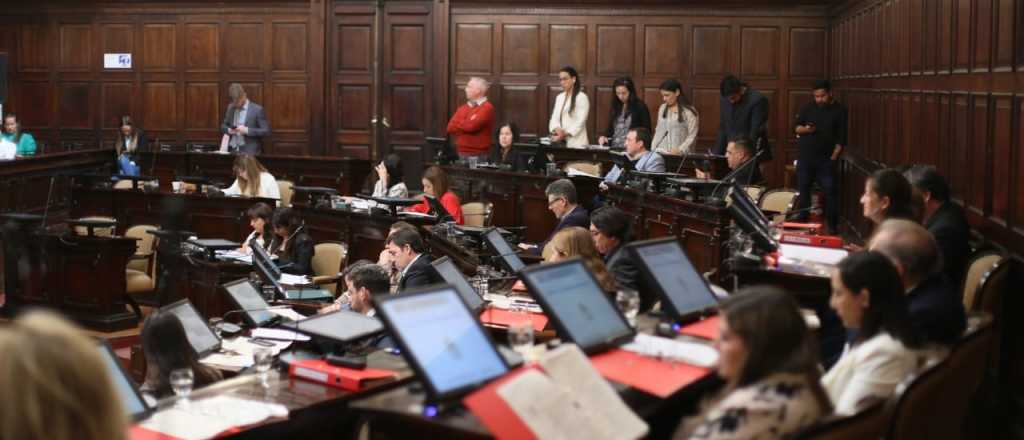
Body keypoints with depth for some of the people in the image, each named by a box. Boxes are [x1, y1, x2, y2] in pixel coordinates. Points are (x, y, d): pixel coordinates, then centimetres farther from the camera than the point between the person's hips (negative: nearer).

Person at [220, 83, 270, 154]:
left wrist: (247, 130, -17)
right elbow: (223, 126, 21)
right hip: (232, 150, 4)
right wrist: (228, 130, -2)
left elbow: (266, 131, -7)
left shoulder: (257, 109, -4)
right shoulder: (230, 108, 12)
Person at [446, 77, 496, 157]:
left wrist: (458, 123, 1)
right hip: (461, 154, 7)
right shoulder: (463, 108, 13)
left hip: (479, 155, -7)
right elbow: (450, 127, 6)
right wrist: (466, 124, -8)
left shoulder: (487, 108, -10)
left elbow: (471, 126, -20)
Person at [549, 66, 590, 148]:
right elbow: (554, 118, 9)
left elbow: (580, 122, -12)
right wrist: (557, 129, -13)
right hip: (560, 142, 6)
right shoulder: (559, 97, 16)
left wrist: (565, 134, -22)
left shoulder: (582, 97, -4)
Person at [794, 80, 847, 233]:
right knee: (802, 190, 8)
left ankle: (832, 225, 3)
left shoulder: (839, 110, 0)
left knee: (830, 191, -4)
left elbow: (841, 138, -3)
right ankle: (801, 222, 18)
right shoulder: (808, 108, 8)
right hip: (805, 157, 3)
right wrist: (805, 129, -14)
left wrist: (834, 156, -11)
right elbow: (796, 127, 8)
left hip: (826, 159, -3)